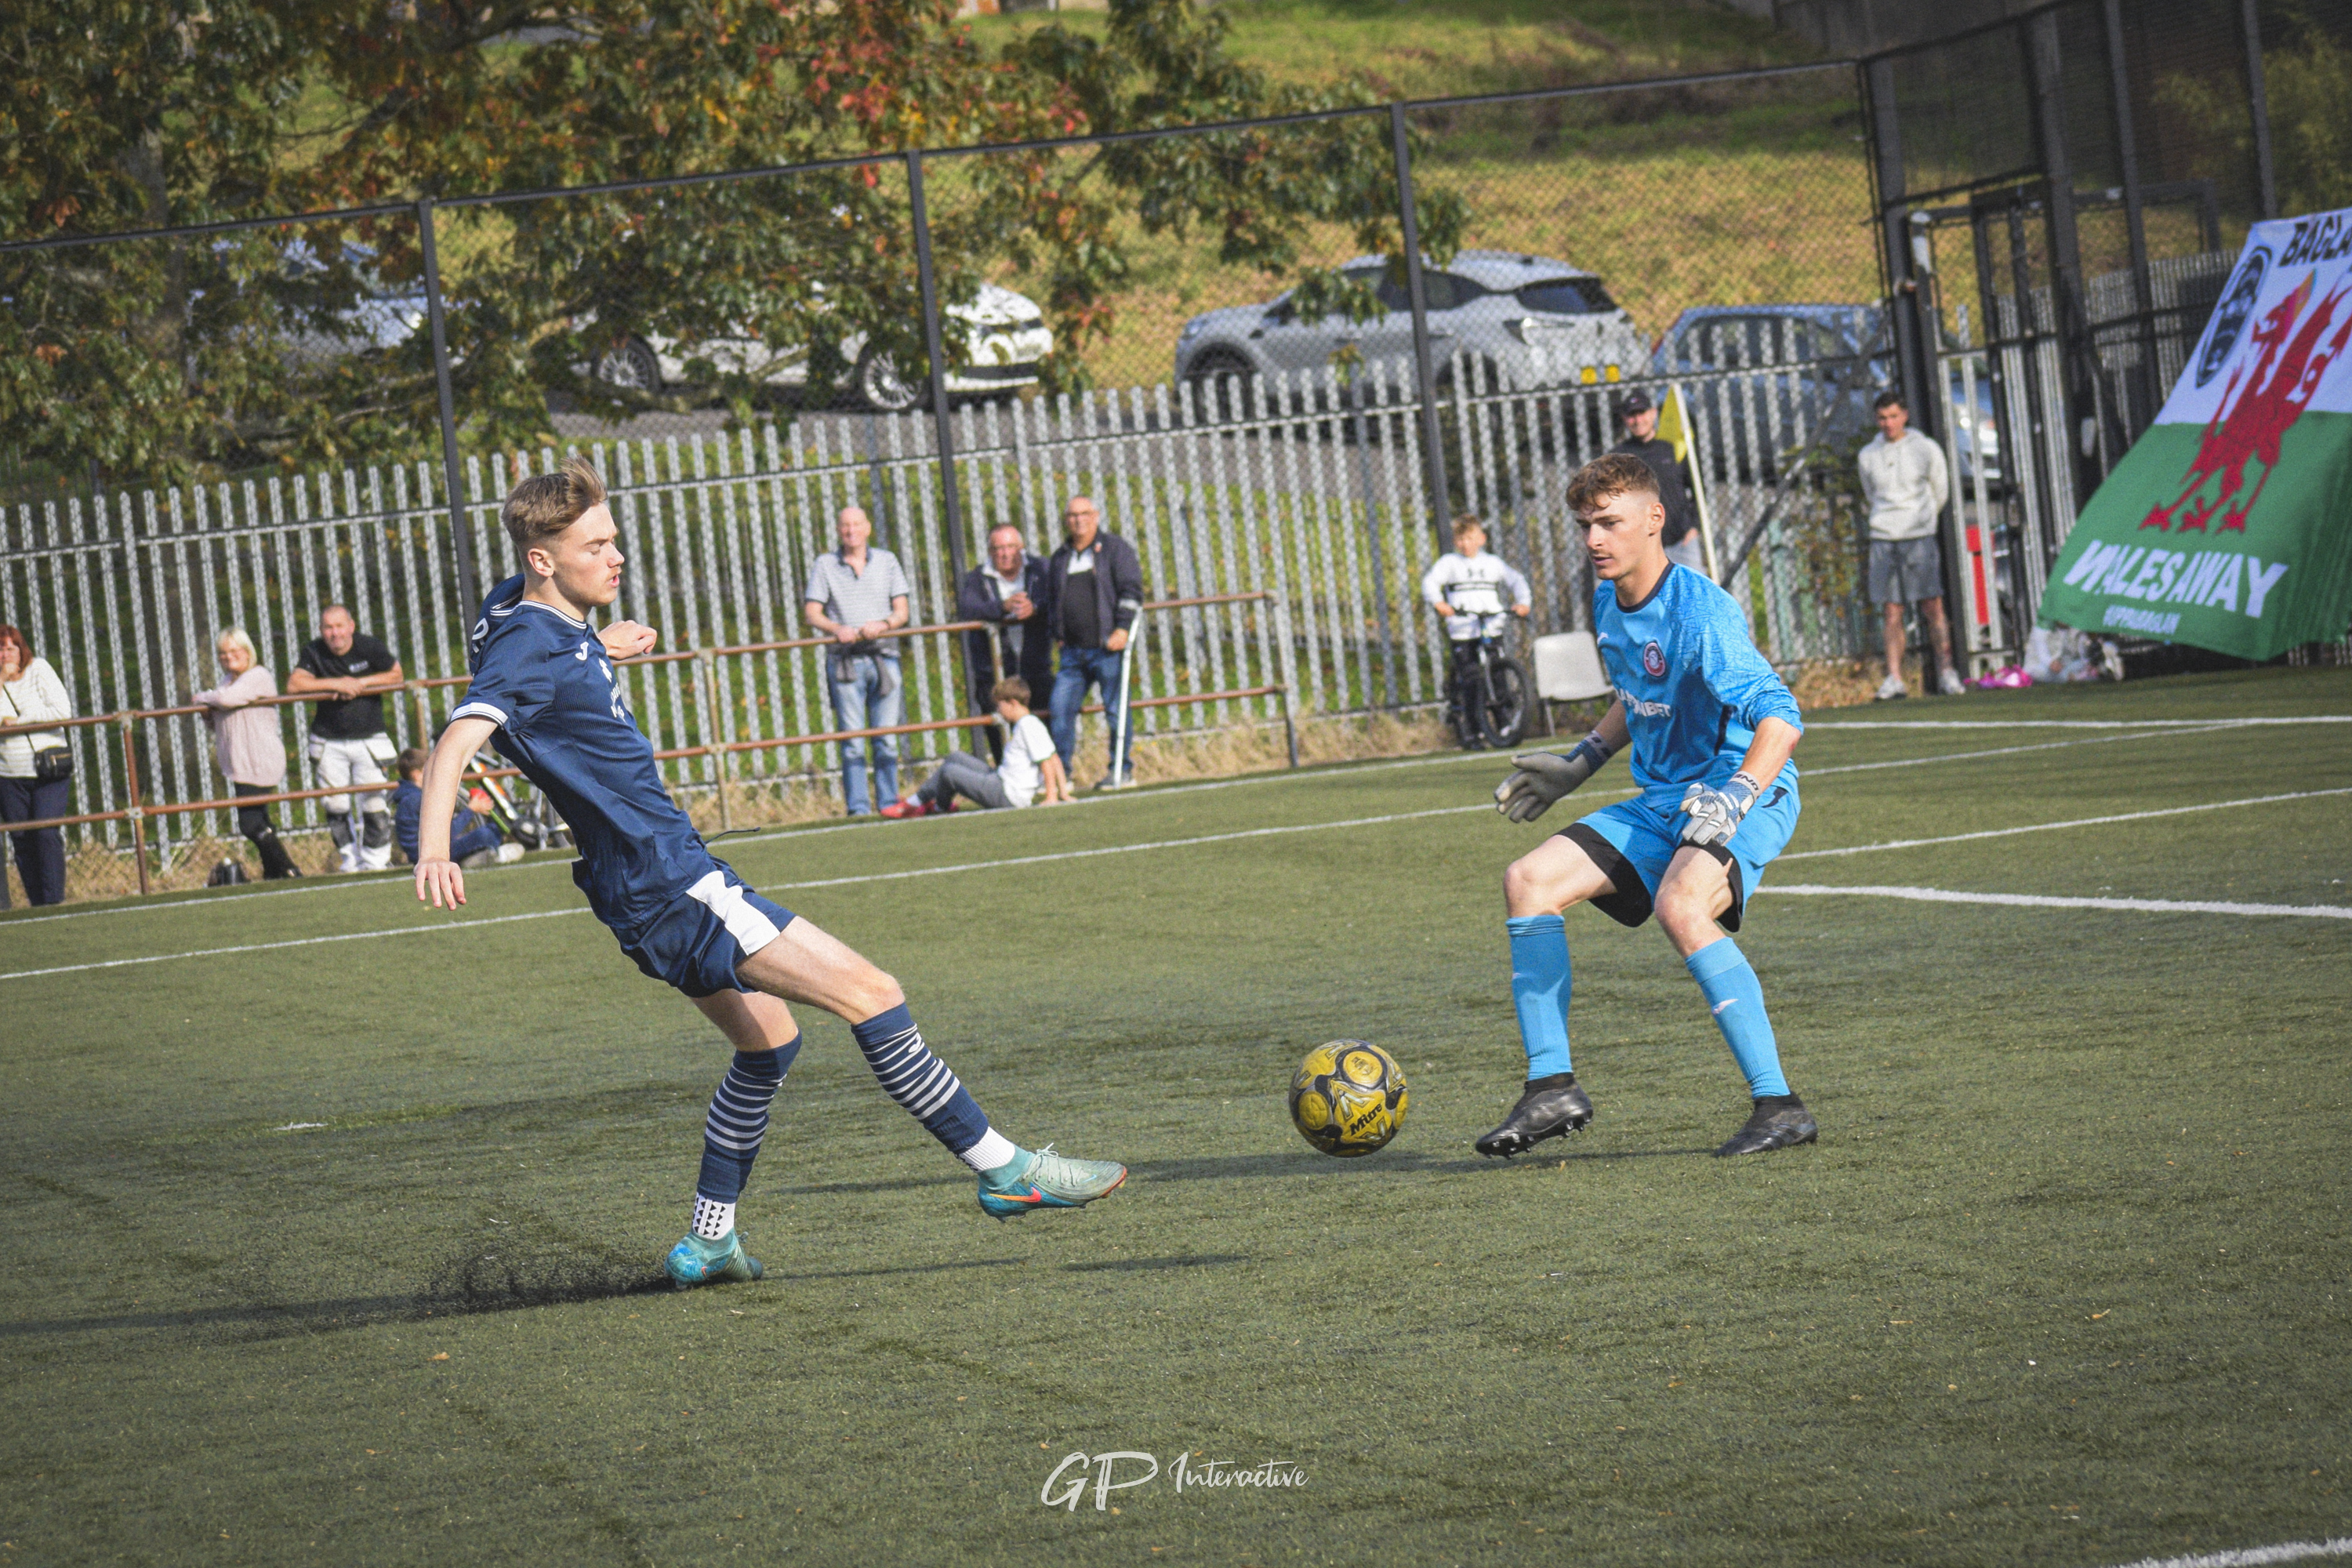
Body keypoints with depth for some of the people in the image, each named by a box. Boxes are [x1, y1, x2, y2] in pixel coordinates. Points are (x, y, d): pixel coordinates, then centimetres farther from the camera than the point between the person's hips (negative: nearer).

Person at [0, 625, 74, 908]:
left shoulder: (39, 670, 1)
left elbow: (62, 710, -9)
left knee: (47, 833, -15)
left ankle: (54, 899, -12)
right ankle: (37, 904, 8)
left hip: (49, 770, -3)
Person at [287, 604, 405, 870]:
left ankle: (375, 860, 9)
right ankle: (351, 858, 19)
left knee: (374, 804, -4)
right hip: (329, 743, 2)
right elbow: (293, 684, -14)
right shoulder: (314, 652, -3)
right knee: (335, 806, 4)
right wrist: (337, 684, -20)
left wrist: (360, 684, -12)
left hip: (368, 739, -2)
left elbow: (396, 675, 1)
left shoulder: (369, 647, -6)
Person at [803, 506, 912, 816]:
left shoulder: (887, 561, 12)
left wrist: (883, 625, -12)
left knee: (886, 738, 1)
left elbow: (902, 611, 9)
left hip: (883, 657, 1)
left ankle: (889, 804, 6)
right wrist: (836, 629, -17)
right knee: (852, 740, -5)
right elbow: (812, 613, 2)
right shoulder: (824, 565, 7)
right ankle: (858, 807, -5)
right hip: (844, 660, -1)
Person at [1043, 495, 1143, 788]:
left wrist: (1122, 629, -13)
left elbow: (1131, 590, -4)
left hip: (1108, 646, -5)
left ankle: (1120, 770, 7)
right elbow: (1052, 599, 27)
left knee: (1116, 709, -2)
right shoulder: (1060, 558, 18)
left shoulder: (1114, 548, 3)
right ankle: (1059, 771, 6)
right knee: (1060, 708, -2)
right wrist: (1058, 635, 16)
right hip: (1073, 651, 5)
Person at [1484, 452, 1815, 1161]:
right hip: (1662, 802, 9)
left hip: (1747, 794, -9)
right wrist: (1576, 767, 24)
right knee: (1529, 881, -2)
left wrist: (1733, 802, -42)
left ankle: (1779, 1106, -30)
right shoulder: (1608, 604, 7)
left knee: (1679, 905, -36)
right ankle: (1552, 1088, 4)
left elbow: (1781, 720, -29)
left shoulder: (1699, 614, -21)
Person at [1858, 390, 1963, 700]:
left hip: (1920, 536, -2)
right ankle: (1894, 679, -2)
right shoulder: (1868, 456, 9)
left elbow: (1940, 494, 14)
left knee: (1933, 607, -5)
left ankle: (1946, 673, 2)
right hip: (1883, 538, 2)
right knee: (1893, 612, -1)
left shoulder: (1926, 450, 3)